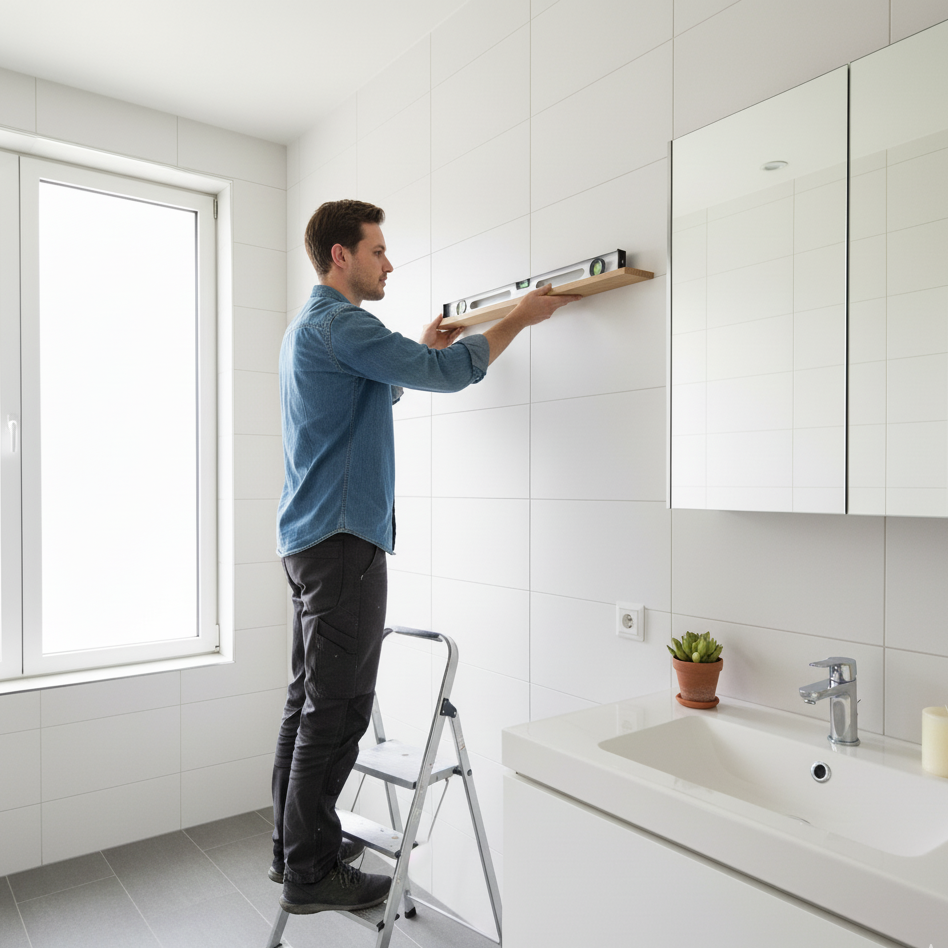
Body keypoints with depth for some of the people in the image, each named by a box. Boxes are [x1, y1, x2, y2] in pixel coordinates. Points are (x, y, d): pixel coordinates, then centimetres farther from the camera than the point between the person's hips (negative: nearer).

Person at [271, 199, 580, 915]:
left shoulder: (310, 328, 22)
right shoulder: (337, 322, -12)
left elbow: (374, 392, 33)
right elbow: (447, 374, -16)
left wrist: (422, 349, 29)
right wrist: (521, 318, -4)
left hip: (311, 539, 11)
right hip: (342, 539, -11)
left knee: (312, 700, 15)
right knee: (337, 707, -3)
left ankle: (296, 845, 27)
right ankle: (310, 871, 9)